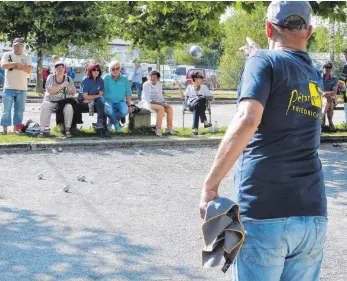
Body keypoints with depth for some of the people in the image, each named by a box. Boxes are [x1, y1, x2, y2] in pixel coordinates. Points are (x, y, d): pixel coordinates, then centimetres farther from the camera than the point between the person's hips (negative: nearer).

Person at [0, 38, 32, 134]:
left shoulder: (27, 57, 8)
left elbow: (29, 69, -6)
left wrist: (18, 65, -13)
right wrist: (15, 63, -15)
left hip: (22, 88, 2)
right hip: (9, 87, -2)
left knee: (20, 109, 5)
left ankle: (16, 127, 13)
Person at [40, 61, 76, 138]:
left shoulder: (68, 79, 7)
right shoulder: (51, 77, 3)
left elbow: (73, 92, 4)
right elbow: (50, 91, -13)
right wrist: (62, 86, -20)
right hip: (50, 101, 0)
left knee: (69, 107, -32)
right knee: (45, 107, -31)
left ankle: (67, 129, -21)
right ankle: (44, 129, -26)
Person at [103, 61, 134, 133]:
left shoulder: (124, 79, 4)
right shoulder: (106, 78, -2)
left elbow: (128, 94, 7)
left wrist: (129, 106, 3)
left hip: (120, 101, 2)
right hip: (109, 100, -2)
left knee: (124, 111, -30)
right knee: (108, 110, -36)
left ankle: (111, 121, 2)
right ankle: (116, 123, -4)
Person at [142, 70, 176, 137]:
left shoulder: (159, 85, 8)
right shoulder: (146, 85, -11)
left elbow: (160, 96, 11)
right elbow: (147, 99, -17)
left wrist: (164, 103, -12)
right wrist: (159, 103, -24)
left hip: (158, 103, 6)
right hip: (148, 103, -6)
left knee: (170, 108, -17)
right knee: (161, 108, -33)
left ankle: (169, 128, -12)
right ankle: (158, 129, -30)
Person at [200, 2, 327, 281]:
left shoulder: (265, 61, -2)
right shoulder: (316, 77, 15)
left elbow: (247, 121, -19)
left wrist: (210, 185, -19)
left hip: (264, 215, -5)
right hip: (313, 216, 5)